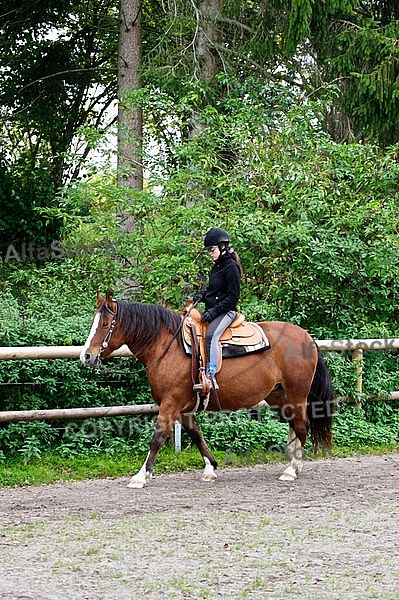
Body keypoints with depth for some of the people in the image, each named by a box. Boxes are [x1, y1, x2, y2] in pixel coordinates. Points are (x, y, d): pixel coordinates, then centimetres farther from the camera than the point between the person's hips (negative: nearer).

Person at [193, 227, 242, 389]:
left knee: (210, 335, -33)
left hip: (226, 311, -10)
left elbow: (233, 296, -15)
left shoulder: (231, 267, -11)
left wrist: (214, 311, -20)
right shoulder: (217, 266, 17)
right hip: (212, 311, 10)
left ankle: (211, 375, -39)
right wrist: (202, 295, 4)